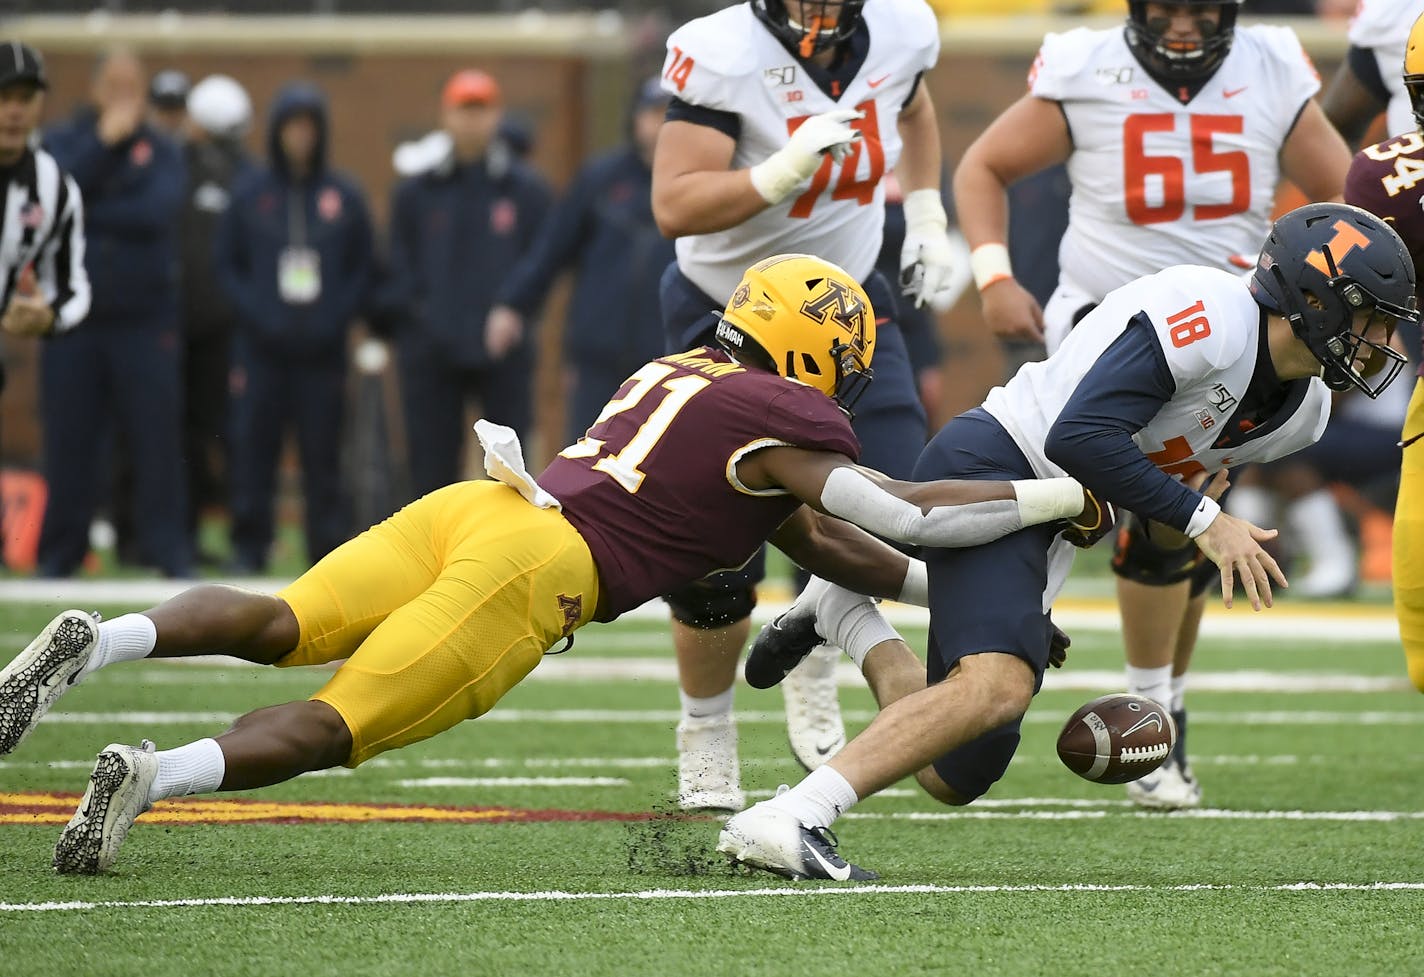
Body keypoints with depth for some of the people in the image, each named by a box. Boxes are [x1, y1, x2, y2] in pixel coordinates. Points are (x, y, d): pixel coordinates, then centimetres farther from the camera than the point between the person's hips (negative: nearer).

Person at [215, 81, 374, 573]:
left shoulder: (345, 196, 7)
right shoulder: (250, 194, 6)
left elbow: (361, 270, 10)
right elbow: (227, 264, 8)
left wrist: (334, 320, -4)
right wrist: (256, 316, -6)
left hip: (323, 348, 0)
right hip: (261, 345, 0)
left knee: (323, 453, 0)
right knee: (253, 447, -2)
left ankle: (330, 546, 6)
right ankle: (249, 546, 4)